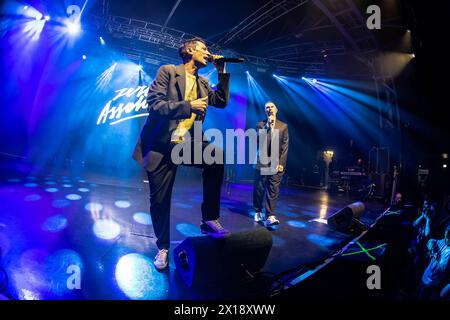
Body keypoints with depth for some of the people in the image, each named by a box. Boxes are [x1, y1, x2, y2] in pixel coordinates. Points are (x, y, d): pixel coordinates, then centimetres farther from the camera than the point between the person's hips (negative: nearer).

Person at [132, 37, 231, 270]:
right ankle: (163, 247, 27)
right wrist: (189, 106, -19)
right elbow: (153, 104, -13)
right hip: (161, 145, -3)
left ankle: (209, 220, -14)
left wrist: (222, 73, 5)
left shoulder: (202, 82, 15)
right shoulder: (168, 71, -2)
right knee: (159, 200, 2)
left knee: (216, 156, -27)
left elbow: (221, 102, 10)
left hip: (188, 143, 4)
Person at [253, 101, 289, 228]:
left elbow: (285, 146, 6)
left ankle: (270, 217, -7)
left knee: (273, 191, -6)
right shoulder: (260, 124, 9)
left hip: (276, 164, 0)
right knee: (259, 189, 4)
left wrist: (281, 163, -3)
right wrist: (268, 125, -10)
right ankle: (258, 212, 21)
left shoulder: (283, 126, 11)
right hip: (262, 163, 0)